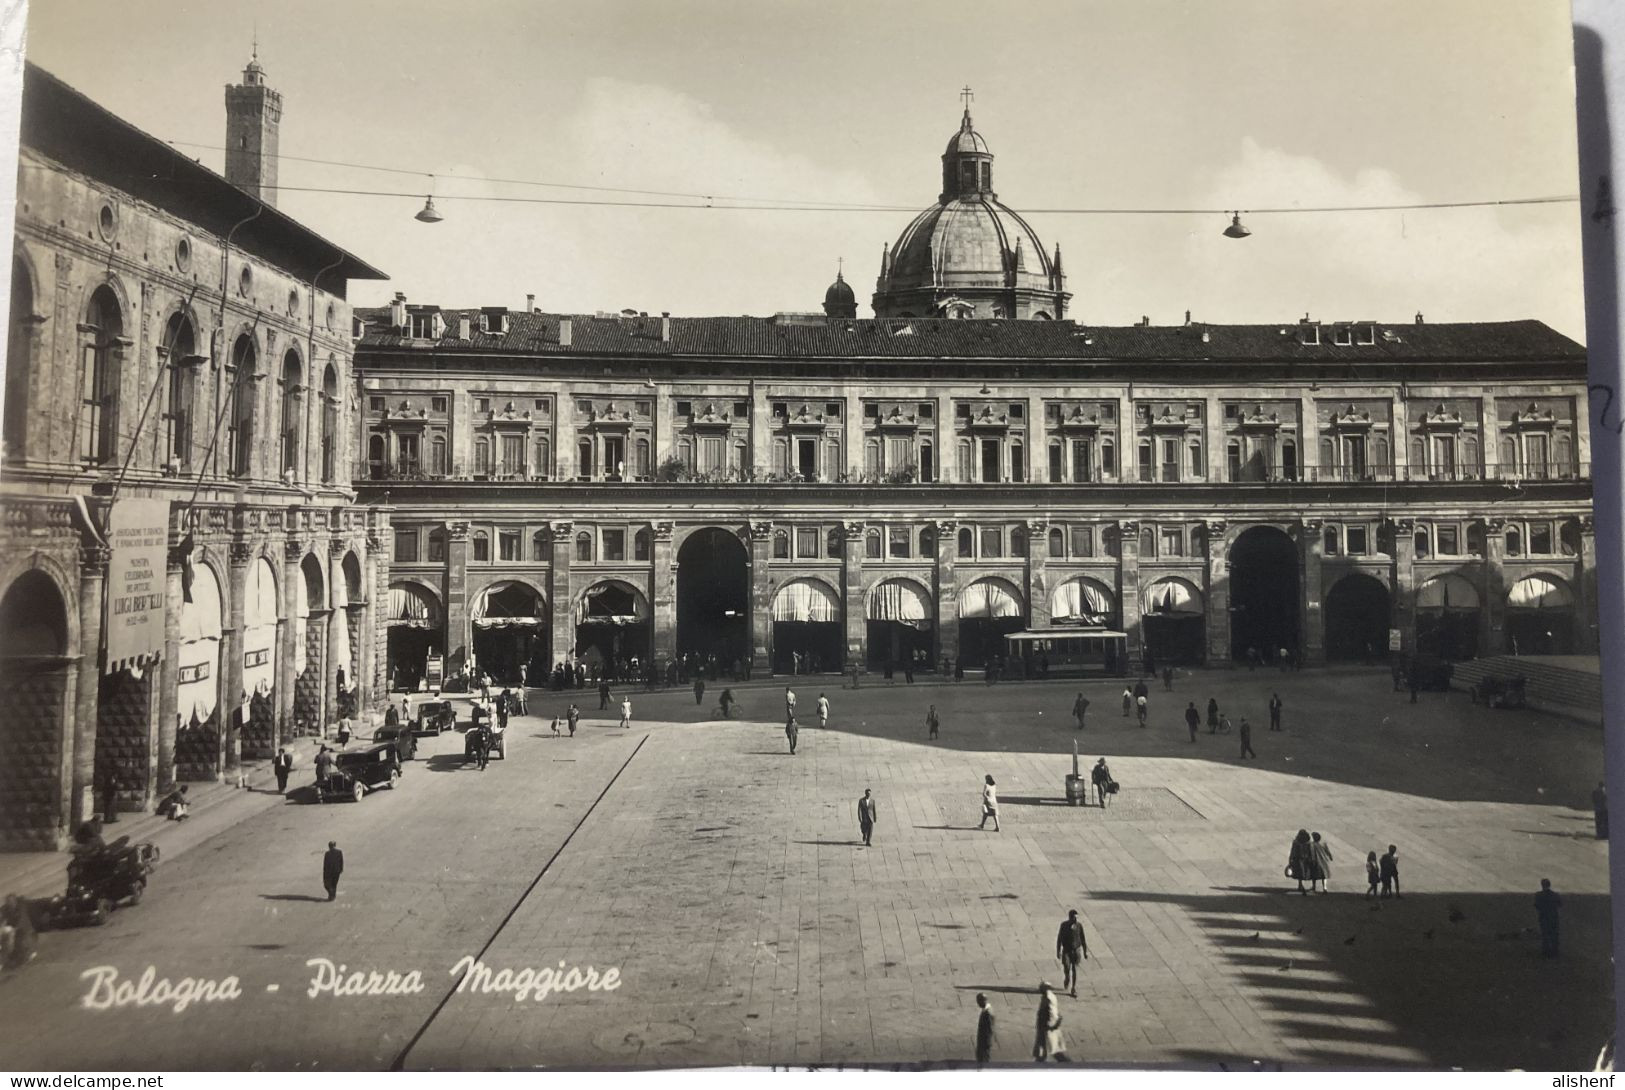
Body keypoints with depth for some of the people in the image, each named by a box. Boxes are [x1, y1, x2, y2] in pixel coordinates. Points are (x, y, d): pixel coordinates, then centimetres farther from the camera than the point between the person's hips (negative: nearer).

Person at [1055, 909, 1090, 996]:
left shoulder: (1079, 925, -4)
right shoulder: (1064, 925, -7)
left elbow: (1083, 939, 4)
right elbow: (1059, 938, -1)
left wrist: (1085, 951, 5)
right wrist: (1058, 951, -2)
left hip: (1076, 950, 1)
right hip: (1066, 950, -1)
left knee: (1074, 970, 1)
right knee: (1066, 968, -10)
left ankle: (1074, 989, 10)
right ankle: (1067, 978, 25)